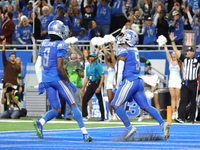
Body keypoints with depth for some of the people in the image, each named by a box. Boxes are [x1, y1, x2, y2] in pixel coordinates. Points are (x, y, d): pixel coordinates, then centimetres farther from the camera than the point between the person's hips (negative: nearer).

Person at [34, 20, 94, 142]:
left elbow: (37, 65, 10)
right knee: (73, 105, 3)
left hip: (46, 79, 6)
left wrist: (40, 82, 15)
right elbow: (60, 67, -18)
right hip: (57, 79, -6)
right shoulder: (61, 45, -11)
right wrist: (69, 82, -8)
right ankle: (85, 134, 0)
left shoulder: (44, 44, 10)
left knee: (56, 110, 10)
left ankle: (40, 122, -18)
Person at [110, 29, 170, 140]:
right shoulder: (135, 51, 18)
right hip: (139, 81, 8)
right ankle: (163, 124, -6)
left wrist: (118, 86, -3)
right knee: (145, 106, 7)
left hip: (129, 81, -8)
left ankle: (129, 128, -10)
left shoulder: (122, 51, -7)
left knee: (115, 105, -4)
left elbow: (119, 71, -11)